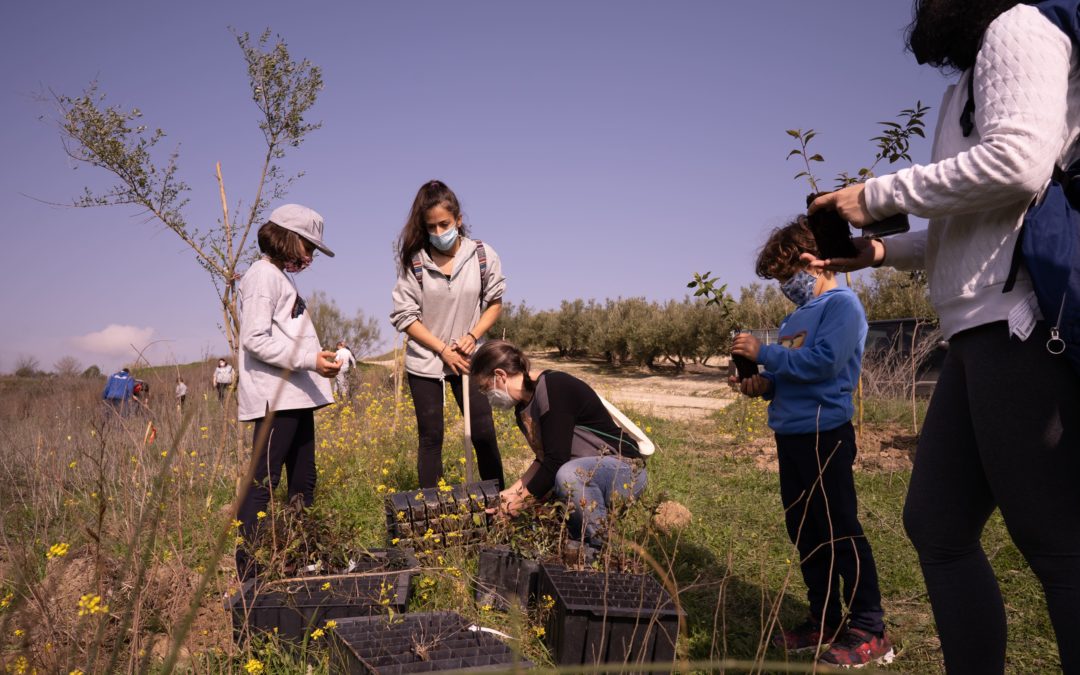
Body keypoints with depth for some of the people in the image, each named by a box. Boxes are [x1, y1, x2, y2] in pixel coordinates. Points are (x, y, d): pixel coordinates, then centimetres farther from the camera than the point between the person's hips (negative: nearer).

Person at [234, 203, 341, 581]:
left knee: (304, 481, 13)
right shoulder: (264, 274, -8)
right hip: (275, 398, -10)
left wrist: (319, 356, 12)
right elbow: (256, 340, -18)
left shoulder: (281, 277, 21)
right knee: (264, 482, -8)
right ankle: (248, 570, -4)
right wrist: (309, 360, -22)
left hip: (298, 397, 10)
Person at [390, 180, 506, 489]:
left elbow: (494, 302, 3)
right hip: (425, 361, 0)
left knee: (484, 434, 0)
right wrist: (443, 349, -13)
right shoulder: (414, 261, -10)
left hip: (467, 359, 1)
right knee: (431, 438, 7)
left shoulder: (483, 255, -8)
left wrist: (472, 336, -12)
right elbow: (404, 316, -8)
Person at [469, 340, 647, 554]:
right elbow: (544, 460, 16)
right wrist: (513, 491, 6)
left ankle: (603, 545, -23)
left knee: (568, 475, -39)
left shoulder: (554, 388, -22)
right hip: (585, 473, 10)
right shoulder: (523, 408, 8)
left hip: (625, 468, -10)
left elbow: (556, 462, -25)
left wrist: (520, 501, -16)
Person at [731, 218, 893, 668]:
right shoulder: (797, 315, 18)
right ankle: (825, 621, 23)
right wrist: (764, 386, 3)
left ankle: (869, 631, 5)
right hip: (790, 433, 9)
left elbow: (823, 362, -22)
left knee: (840, 532, -5)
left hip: (823, 433, -9)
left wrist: (764, 354, -16)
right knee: (803, 531, 13)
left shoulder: (841, 304, -8)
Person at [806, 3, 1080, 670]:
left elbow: (1018, 162, -18)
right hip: (987, 329, 10)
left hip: (1023, 322, -10)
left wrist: (876, 196, -9)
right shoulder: (977, 77, 27)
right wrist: (882, 250, 16)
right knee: (937, 524, 10)